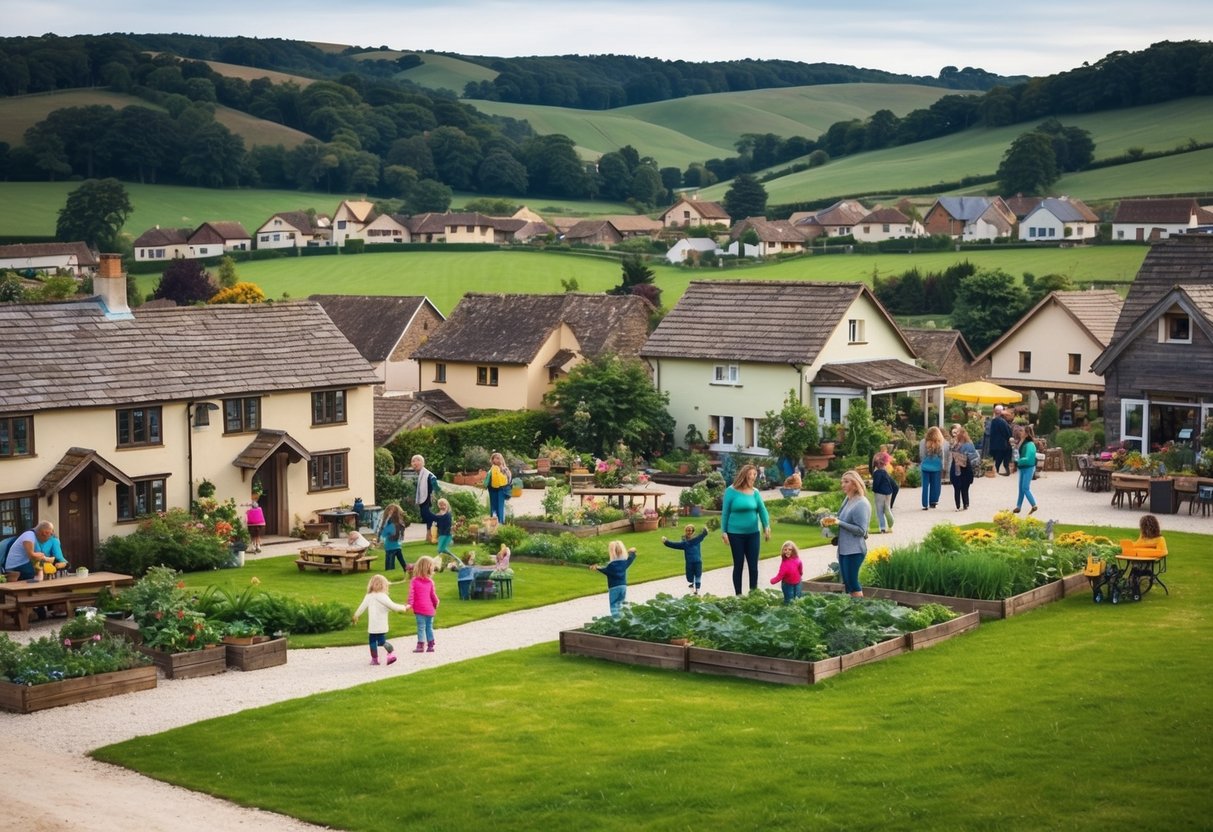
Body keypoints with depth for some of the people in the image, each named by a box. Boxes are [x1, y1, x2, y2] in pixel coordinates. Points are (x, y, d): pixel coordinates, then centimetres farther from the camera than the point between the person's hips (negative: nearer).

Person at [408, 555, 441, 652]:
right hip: (430, 609, 3)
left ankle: (421, 645, -4)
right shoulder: (430, 581, 0)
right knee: (429, 627, 12)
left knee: (421, 627, -1)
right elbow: (433, 594, 6)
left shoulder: (414, 581, -7)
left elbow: (411, 593, -14)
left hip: (420, 609, -3)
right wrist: (436, 603, 21)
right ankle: (430, 645, 15)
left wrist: (410, 604, -14)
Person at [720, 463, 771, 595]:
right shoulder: (731, 491, -8)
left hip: (753, 533, 3)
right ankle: (738, 595, 12)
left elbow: (762, 510, -5)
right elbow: (725, 512, -5)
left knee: (753, 564, 5)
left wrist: (767, 526, -21)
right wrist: (723, 531, -7)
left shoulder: (755, 492, 2)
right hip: (735, 533, -3)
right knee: (738, 564, 4)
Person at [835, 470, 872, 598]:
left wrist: (840, 523, -22)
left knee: (852, 582, -7)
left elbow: (861, 530, -17)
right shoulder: (847, 500, 10)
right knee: (847, 582, 12)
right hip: (843, 548, 9)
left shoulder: (861, 503, -15)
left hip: (854, 550, -9)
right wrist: (834, 522, 2)